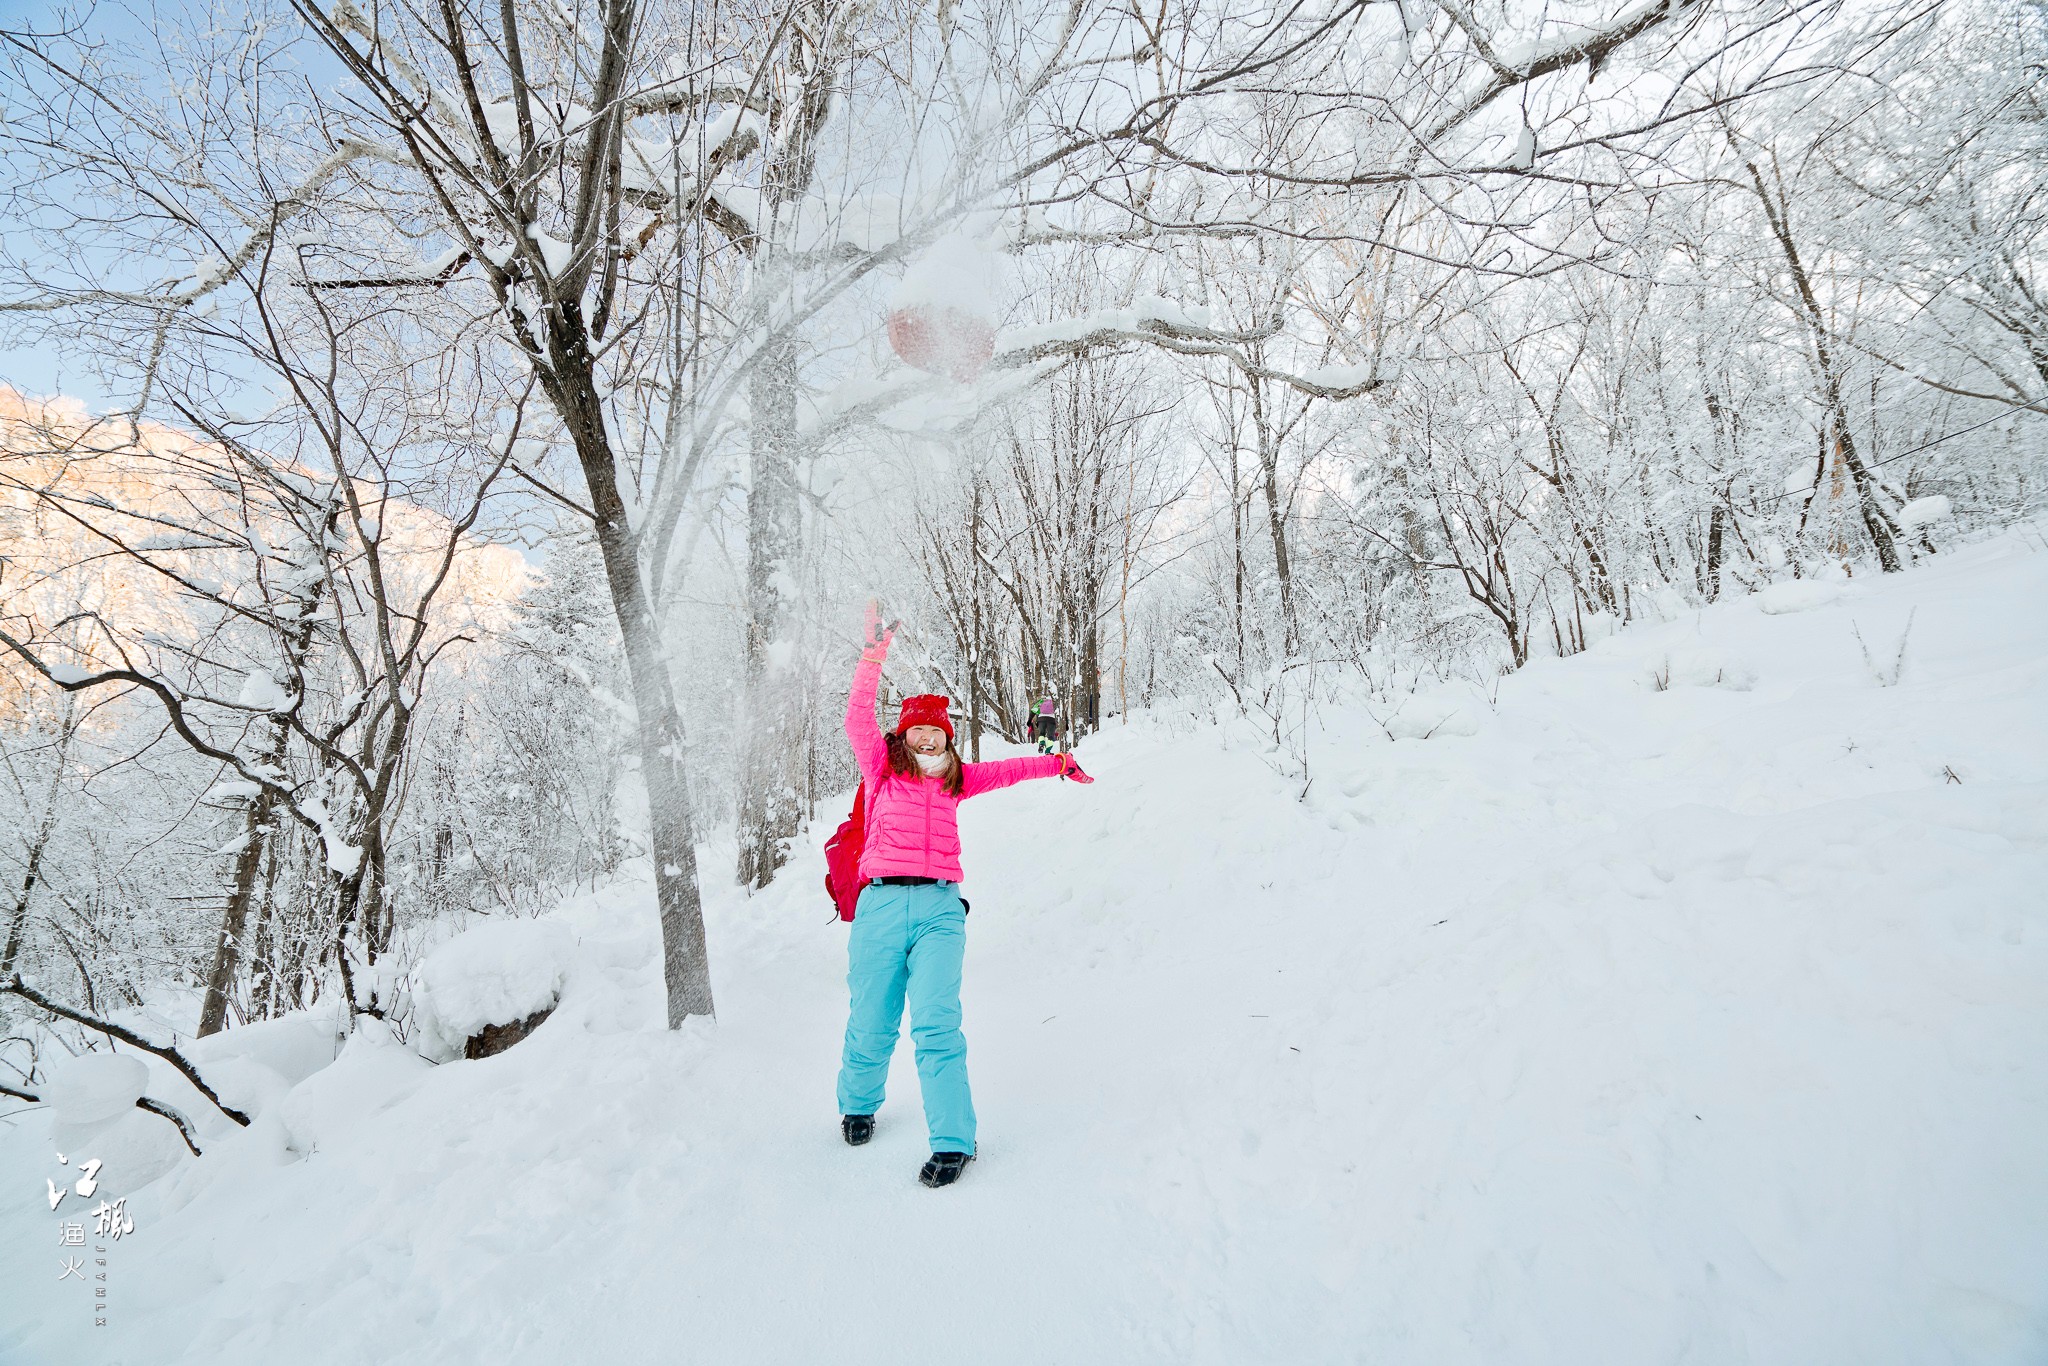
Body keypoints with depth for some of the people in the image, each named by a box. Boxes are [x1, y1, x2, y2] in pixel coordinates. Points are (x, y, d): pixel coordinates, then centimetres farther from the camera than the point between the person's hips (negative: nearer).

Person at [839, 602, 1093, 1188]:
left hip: (940, 908, 1)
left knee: (936, 1025, -12)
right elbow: (858, 719, 1)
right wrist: (874, 655, -5)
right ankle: (858, 1107, 35)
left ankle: (953, 1142, -4)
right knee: (870, 1025, 6)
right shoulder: (881, 767, 12)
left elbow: (1007, 770, 32)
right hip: (881, 904, -1)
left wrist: (1057, 762, 32)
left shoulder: (955, 780, 20)